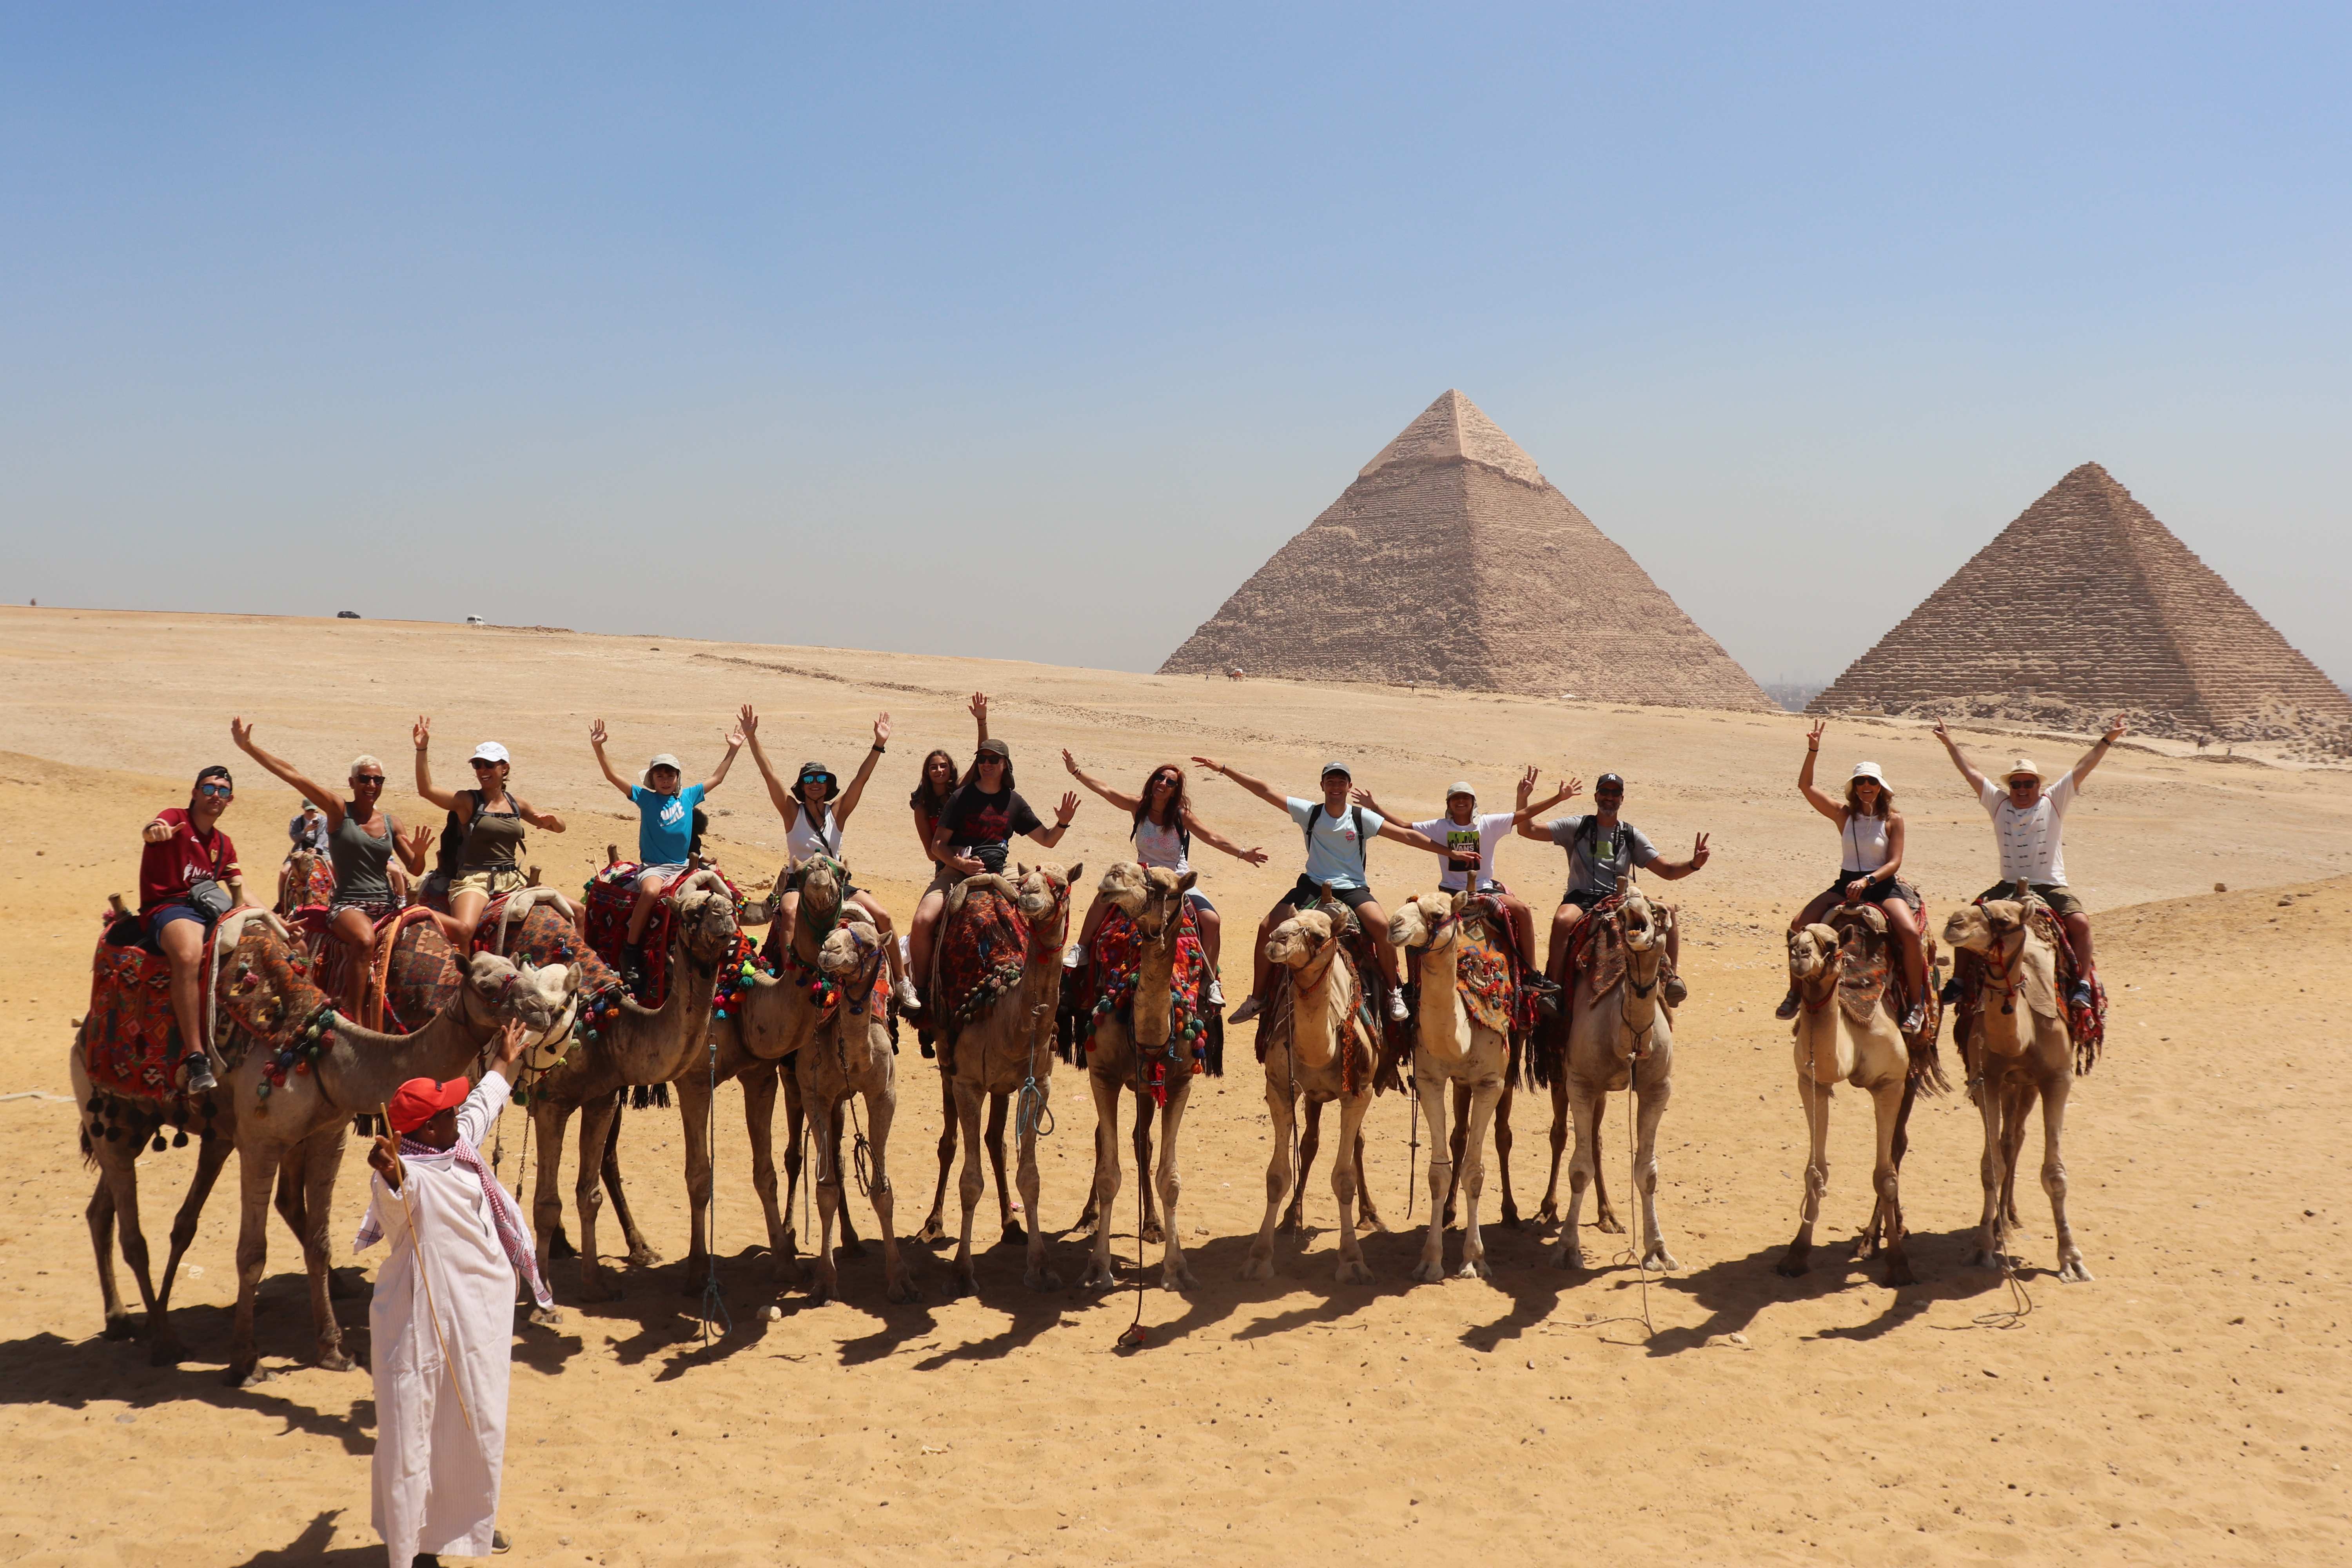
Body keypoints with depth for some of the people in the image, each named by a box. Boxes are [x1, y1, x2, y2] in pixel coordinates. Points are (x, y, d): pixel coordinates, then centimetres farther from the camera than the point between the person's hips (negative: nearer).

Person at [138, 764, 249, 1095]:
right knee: (189, 956, -38)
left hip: (208, 909, 7)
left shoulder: (224, 844, 20)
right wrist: (153, 831, -51)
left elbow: (243, 899, 20)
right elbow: (153, 830, -26)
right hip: (167, 908, -7)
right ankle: (195, 1058, -43)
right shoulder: (175, 818, 0)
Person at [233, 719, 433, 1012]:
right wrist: (249, 747, -10)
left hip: (387, 904, 5)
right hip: (347, 904, -5)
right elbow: (293, 776, -4)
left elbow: (416, 870, 15)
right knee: (365, 940, -36)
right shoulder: (338, 811, 2)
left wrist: (420, 852, -9)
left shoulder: (391, 822, 12)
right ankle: (352, 1017, -32)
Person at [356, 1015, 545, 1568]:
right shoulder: (411, 1177, -23)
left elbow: (484, 1104, 28)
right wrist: (389, 1175, -71)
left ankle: (470, 1518, 42)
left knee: (479, 1422, 23)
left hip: (480, 1314, 10)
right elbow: (399, 1190, -48)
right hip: (429, 1321, -10)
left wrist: (504, 1061, 42)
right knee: (416, 1430, -2)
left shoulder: (460, 1146, 6)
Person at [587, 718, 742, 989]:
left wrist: (733, 750, 18)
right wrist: (598, 748, -15)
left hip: (682, 866, 4)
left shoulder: (688, 796, 10)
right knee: (651, 891, -37)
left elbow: (717, 778, 20)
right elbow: (613, 777, -4)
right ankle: (630, 950, -26)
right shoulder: (645, 798, 2)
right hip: (652, 867, -4)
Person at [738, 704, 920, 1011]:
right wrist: (752, 739, -16)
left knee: (882, 915, -15)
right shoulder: (793, 811, 1)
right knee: (790, 911, -37)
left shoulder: (837, 811, 6)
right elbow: (769, 775, -7)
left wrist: (879, 744, -11)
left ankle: (902, 984, -6)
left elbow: (861, 779, -2)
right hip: (799, 883, -2)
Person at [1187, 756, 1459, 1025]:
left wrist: (1450, 852, -5)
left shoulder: (1362, 818, -2)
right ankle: (1257, 998, 1)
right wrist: (1224, 769, -6)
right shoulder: (1309, 812, 0)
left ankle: (1394, 993, -9)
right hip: (1313, 885, 2)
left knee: (1382, 926, -29)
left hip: (1352, 888, -2)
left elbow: (1407, 835, -2)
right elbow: (1264, 791, -2)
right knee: (1267, 927, -14)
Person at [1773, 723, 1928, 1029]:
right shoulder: (1843, 814, 2)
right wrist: (1813, 751, -14)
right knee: (1799, 925, -16)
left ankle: (1917, 1003, -12)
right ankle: (1795, 993, -2)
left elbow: (1895, 862, -8)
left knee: (1910, 933, -28)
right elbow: (1805, 786, -4)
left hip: (1883, 886, -2)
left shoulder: (1893, 819, -3)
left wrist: (1867, 880, -24)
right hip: (1846, 884, 3)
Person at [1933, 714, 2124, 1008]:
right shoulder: (1999, 803, 8)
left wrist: (2107, 740, -3)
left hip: (2051, 886, -2)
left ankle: (2084, 983, -18)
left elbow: (2082, 769, 1)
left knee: (2080, 922, -25)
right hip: (2009, 886, 2)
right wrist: (1950, 743, 11)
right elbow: (1970, 772, 10)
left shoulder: (2053, 802, 4)